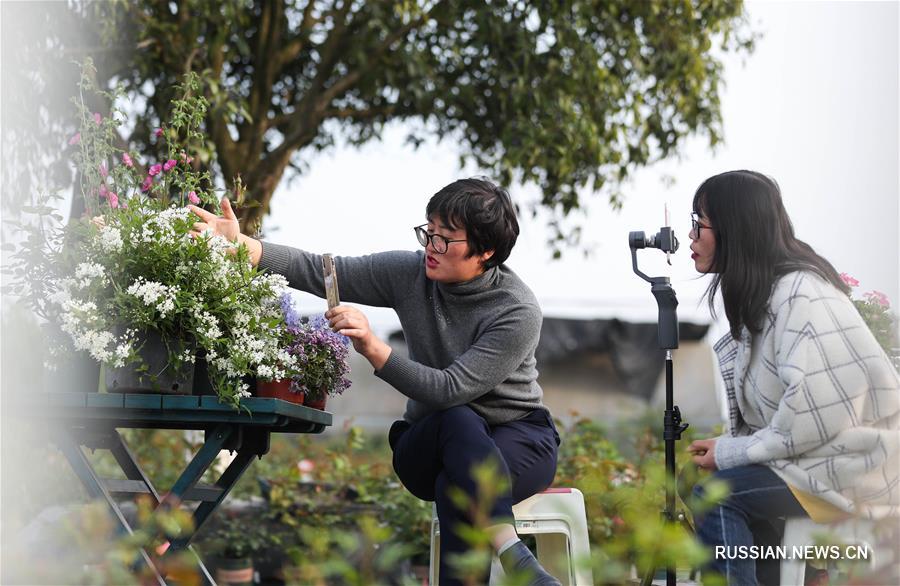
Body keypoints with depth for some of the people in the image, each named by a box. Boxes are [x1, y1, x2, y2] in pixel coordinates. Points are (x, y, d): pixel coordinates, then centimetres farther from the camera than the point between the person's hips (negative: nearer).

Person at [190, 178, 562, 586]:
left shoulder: (518, 311, -20)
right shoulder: (410, 273, -5)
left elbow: (450, 388, -27)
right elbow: (320, 272, -9)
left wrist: (374, 349, -36)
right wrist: (242, 246, -23)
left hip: (518, 437, -3)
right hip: (430, 442, 3)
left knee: (455, 488, -38)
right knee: (461, 421, -36)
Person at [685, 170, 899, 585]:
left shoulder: (799, 293, -19)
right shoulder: (758, 294, 12)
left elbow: (816, 409, -25)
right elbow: (765, 411, 11)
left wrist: (730, 453, -17)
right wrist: (728, 447, -5)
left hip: (854, 462, -9)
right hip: (812, 454, 9)